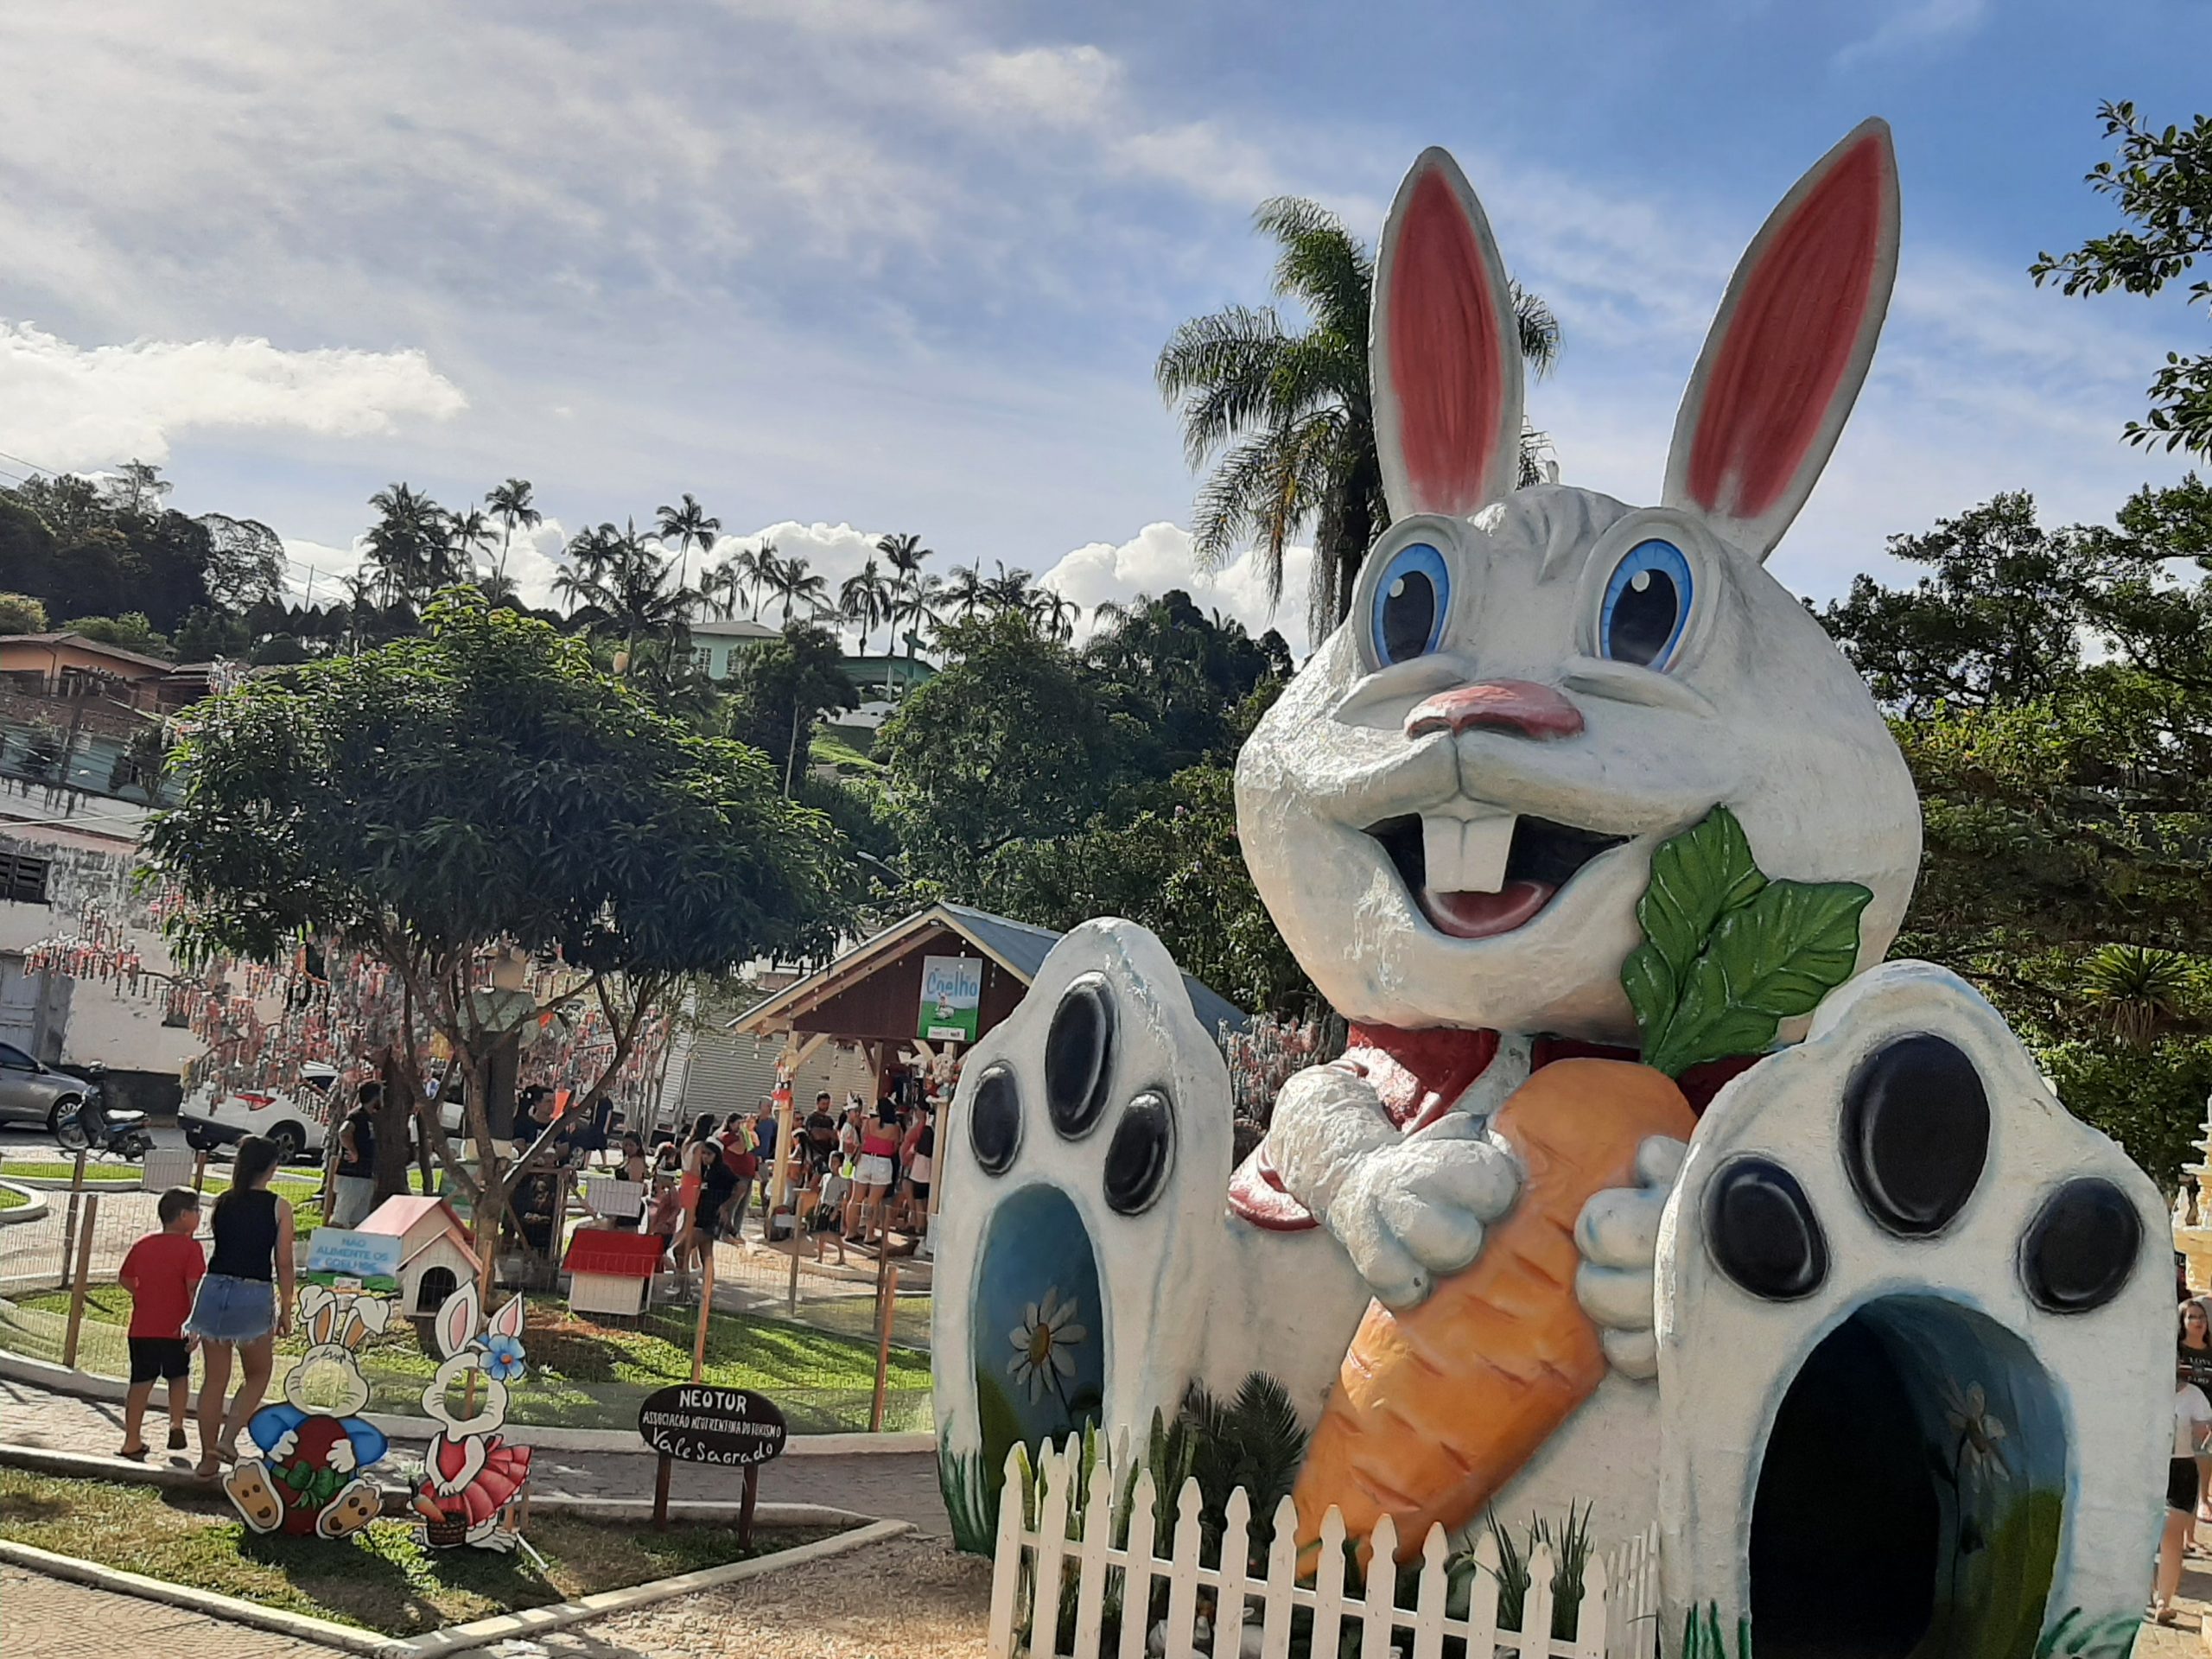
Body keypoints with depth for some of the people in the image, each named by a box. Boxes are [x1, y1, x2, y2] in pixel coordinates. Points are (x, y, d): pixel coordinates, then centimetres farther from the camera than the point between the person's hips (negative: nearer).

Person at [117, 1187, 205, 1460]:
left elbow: (125, 1279, 17)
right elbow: (193, 1287, -16)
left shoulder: (142, 1245, 8)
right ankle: (176, 1424, 4)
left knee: (141, 1382, 8)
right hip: (175, 1327, -4)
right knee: (178, 1377, 18)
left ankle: (132, 1440, 7)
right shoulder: (190, 1247, -9)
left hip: (142, 1327, 4)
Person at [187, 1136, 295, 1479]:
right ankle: (228, 1438, -2)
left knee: (214, 1379, 13)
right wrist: (286, 1309, 4)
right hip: (254, 1296, -3)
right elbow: (283, 1263, -4)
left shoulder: (222, 1204, 4)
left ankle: (208, 1459, 17)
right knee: (257, 1376, 17)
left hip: (215, 1288, 3)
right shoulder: (278, 1208, -5)